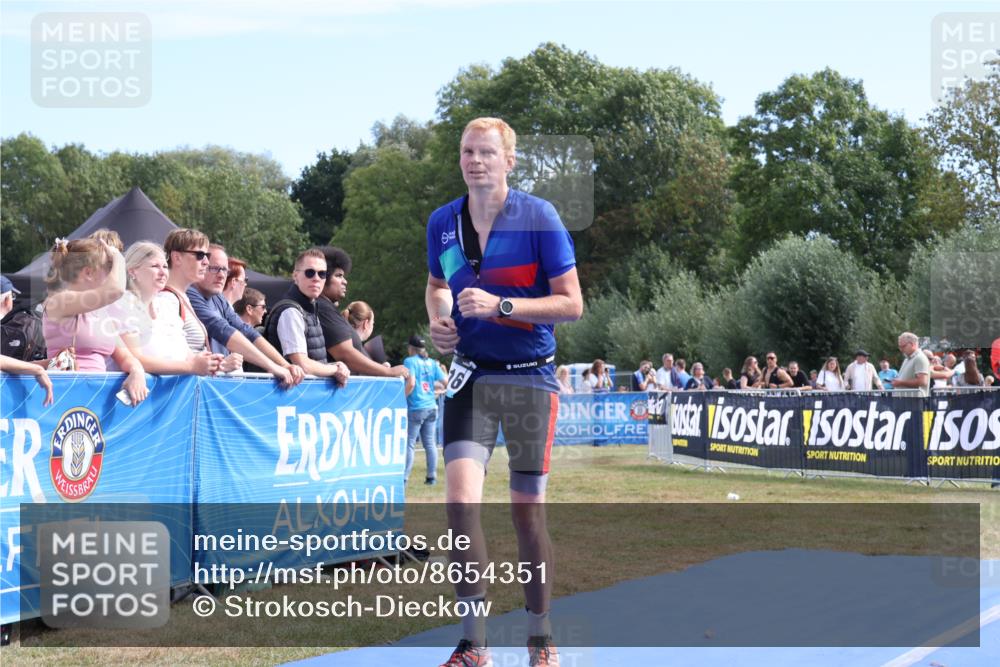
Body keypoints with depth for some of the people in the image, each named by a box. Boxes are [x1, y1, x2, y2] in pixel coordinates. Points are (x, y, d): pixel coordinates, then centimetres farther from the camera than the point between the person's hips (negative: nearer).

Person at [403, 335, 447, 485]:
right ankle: (432, 476, 12)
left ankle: (404, 477, -5)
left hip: (416, 408, -5)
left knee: (409, 443, -3)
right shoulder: (432, 362, 10)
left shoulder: (409, 361, -6)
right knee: (430, 443, 10)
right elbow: (445, 381, 8)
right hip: (431, 407, 5)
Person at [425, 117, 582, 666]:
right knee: (460, 501, -14)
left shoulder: (539, 217, -8)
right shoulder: (442, 222, 4)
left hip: (529, 378, -2)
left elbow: (572, 303, -9)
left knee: (527, 512, 3)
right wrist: (438, 320, 0)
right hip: (469, 376, 3)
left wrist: (501, 306, -21)